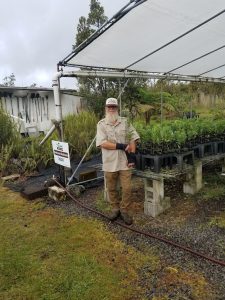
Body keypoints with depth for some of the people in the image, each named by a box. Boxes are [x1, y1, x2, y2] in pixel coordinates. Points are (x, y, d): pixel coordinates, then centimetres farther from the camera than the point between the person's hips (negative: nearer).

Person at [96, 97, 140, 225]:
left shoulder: (125, 122, 5)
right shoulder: (101, 124, -1)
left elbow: (132, 138, 1)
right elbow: (103, 143, -12)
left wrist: (132, 155, -10)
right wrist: (121, 146, -15)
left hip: (124, 161, 1)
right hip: (109, 162, 0)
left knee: (127, 188, 2)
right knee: (111, 188, 12)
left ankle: (125, 210, 20)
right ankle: (115, 208, 31)